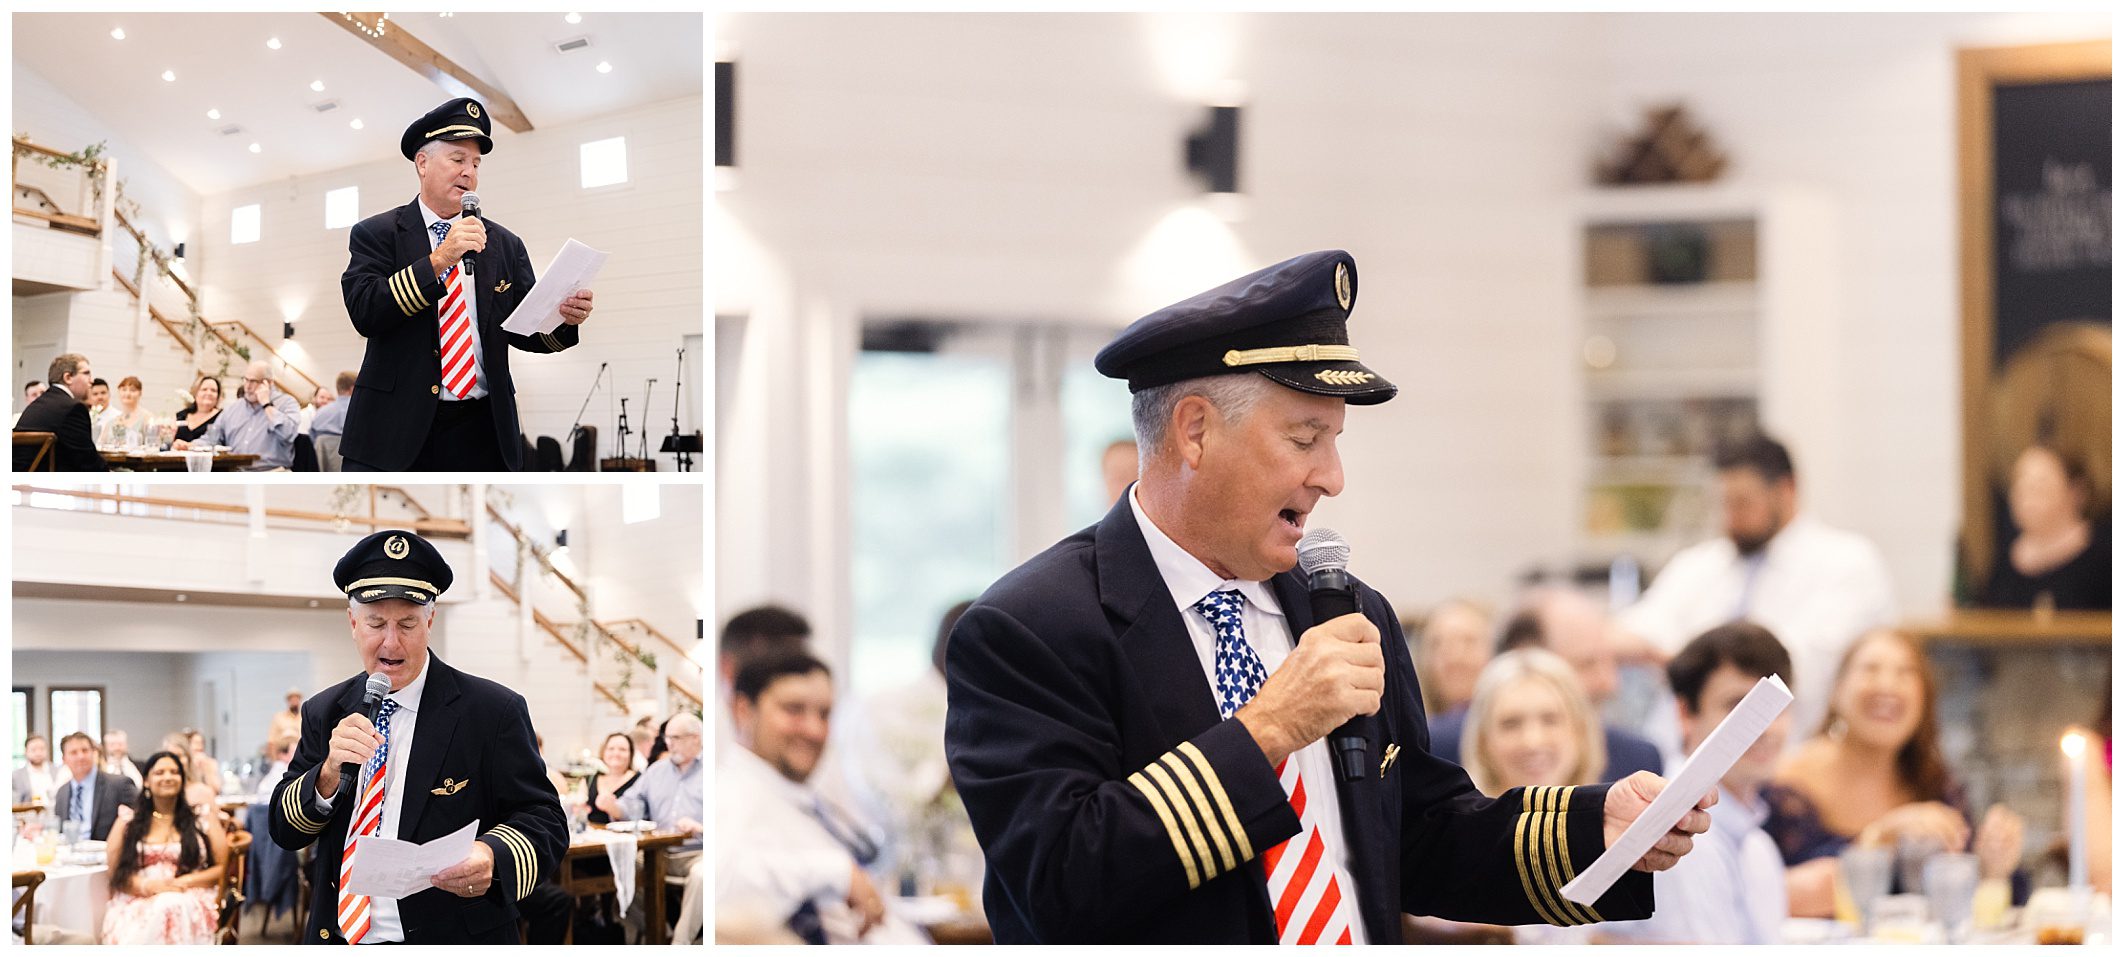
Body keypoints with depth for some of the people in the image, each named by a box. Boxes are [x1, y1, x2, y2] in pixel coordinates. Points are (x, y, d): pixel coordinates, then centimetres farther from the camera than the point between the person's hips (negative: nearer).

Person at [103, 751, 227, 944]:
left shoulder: (201, 819, 15)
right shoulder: (128, 821, 17)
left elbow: (223, 869, 9)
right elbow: (115, 872, 9)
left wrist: (184, 882, -7)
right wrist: (147, 885, -11)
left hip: (189, 901, 0)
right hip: (137, 903, 0)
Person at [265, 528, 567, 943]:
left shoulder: (492, 712, -10)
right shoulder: (323, 713, 3)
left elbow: (544, 822, -11)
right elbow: (284, 831, -1)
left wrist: (493, 859, -32)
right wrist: (329, 773, -20)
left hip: (453, 940, -3)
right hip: (339, 936, 3)